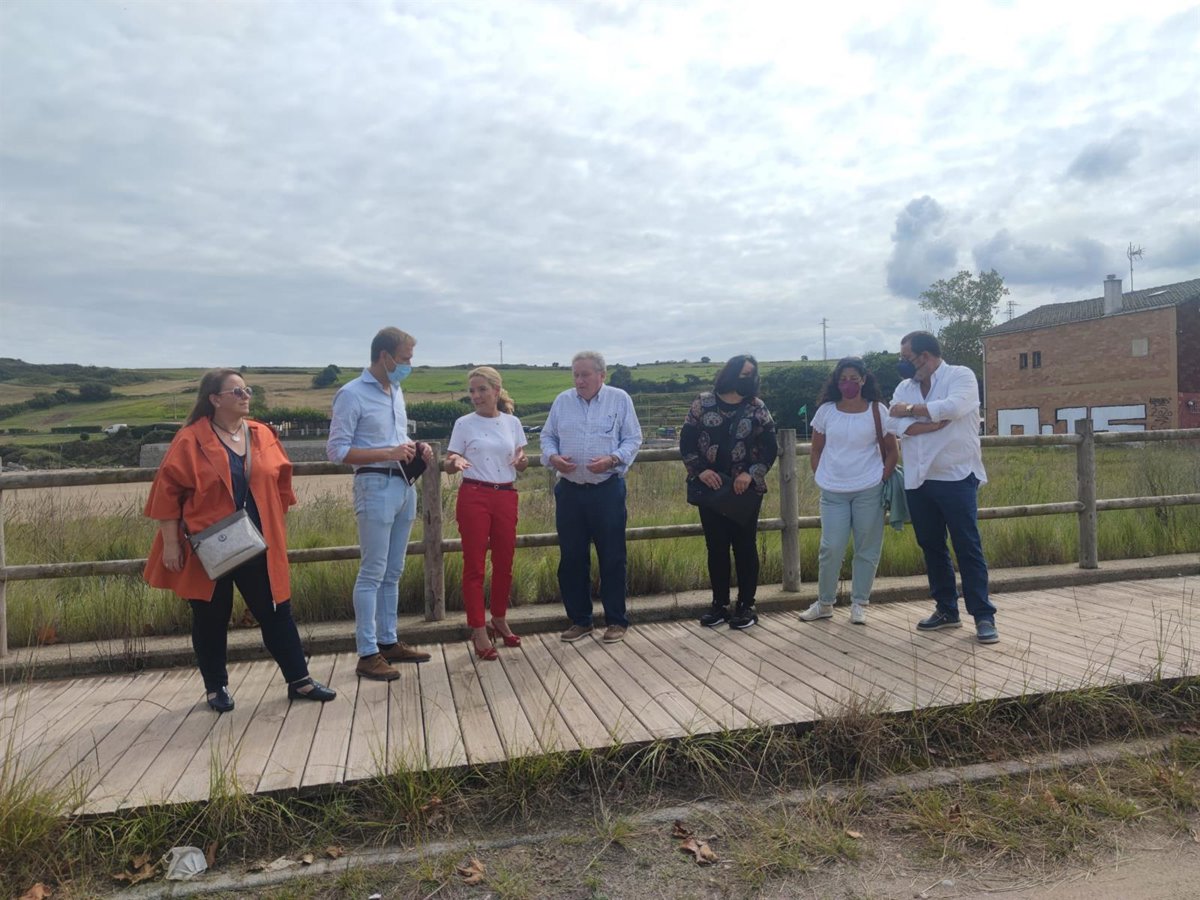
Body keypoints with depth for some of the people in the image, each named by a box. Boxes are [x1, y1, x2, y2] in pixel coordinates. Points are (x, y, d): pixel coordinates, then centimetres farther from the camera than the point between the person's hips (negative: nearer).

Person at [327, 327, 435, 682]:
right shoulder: (352, 394, -10)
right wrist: (389, 453, -20)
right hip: (376, 486, -8)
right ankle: (367, 654, 4)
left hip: (405, 485, 8)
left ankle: (389, 642, 24)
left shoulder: (396, 391, 13)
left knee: (393, 572, 13)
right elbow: (336, 450, -13)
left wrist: (416, 448, 3)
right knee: (372, 573, -3)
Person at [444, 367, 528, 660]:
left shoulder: (512, 422, 7)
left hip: (506, 497, 3)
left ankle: (499, 620, 32)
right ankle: (479, 631, 9)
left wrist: (522, 461, -11)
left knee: (504, 563, 12)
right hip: (474, 497, -3)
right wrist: (455, 462, -23)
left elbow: (521, 464, 12)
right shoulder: (464, 424, -1)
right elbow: (448, 464, 0)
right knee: (474, 566, 0)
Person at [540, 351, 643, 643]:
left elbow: (633, 439, -1)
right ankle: (579, 620, 23)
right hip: (570, 490, 3)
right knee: (571, 558, 8)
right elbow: (547, 436, 13)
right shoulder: (562, 401, 8)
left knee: (612, 558, 4)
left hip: (608, 490, -3)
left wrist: (612, 460, -17)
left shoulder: (620, 399, 0)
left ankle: (616, 621, 18)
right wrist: (552, 457, -8)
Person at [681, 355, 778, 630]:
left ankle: (746, 606, 16)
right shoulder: (703, 403, 2)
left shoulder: (757, 408, 0)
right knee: (716, 547, 7)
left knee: (745, 546, 4)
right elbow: (686, 441, 1)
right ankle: (719, 604, 19)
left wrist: (751, 474, -14)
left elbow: (771, 447, 0)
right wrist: (700, 470, -12)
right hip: (710, 488, 1)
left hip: (745, 489, -1)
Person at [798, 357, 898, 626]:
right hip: (833, 493, 1)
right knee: (831, 549, -1)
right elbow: (816, 451, 12)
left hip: (869, 492, -1)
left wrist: (882, 480, -2)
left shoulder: (877, 411, 0)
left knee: (867, 550, 4)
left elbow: (892, 451, 6)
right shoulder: (826, 411, 4)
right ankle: (824, 603, 15)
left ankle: (859, 604, 18)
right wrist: (821, 479, 3)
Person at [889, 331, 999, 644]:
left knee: (968, 547, -3)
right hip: (918, 481, 6)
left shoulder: (961, 376, -4)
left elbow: (953, 407, -24)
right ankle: (946, 610, 24)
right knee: (931, 547, 12)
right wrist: (936, 422, -17)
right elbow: (899, 427, -4)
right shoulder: (904, 387, 10)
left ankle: (983, 616, 5)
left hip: (957, 477, -5)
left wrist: (911, 410, -11)